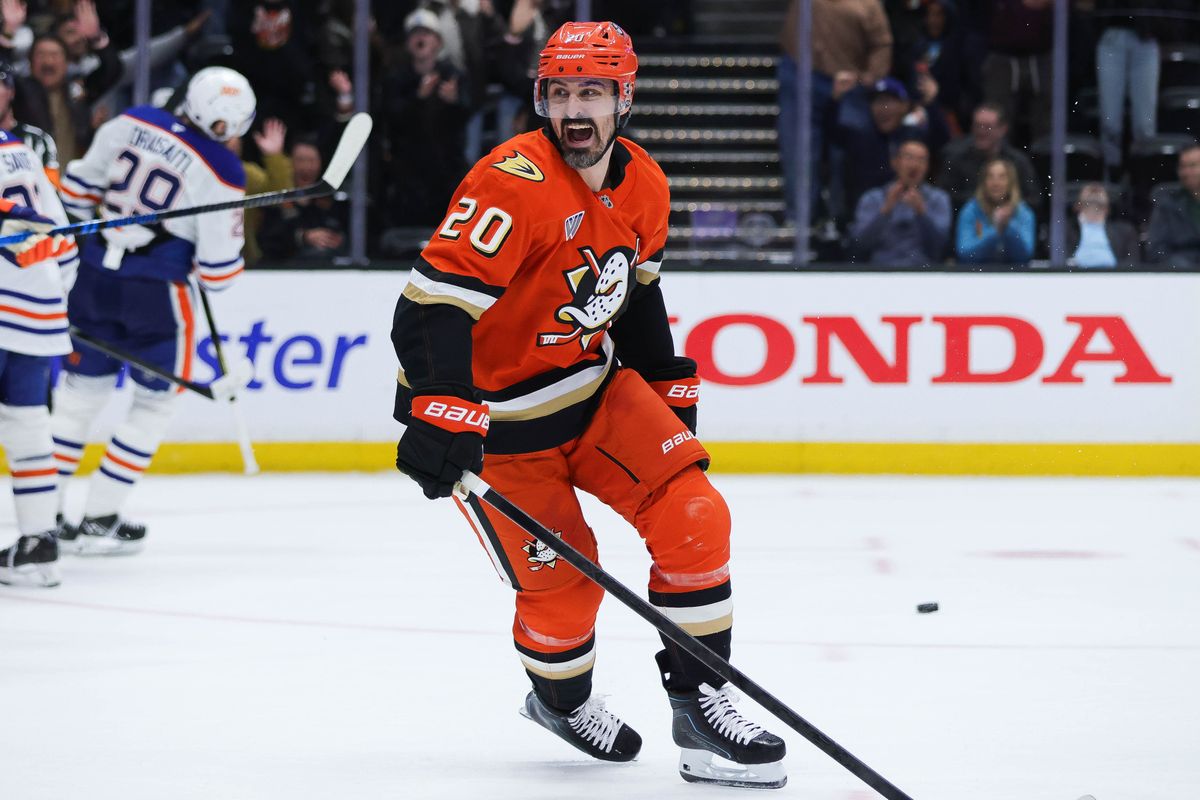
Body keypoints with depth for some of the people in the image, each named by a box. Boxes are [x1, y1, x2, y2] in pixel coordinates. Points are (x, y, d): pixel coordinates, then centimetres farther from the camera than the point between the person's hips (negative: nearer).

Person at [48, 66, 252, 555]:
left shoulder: (132, 122, -1)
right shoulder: (221, 172, -14)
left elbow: (79, 185, 8)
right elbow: (218, 262, -9)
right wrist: (219, 275, 14)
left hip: (94, 275, 5)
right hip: (157, 291, -5)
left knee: (82, 388, 16)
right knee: (156, 399, 11)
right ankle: (99, 521, 8)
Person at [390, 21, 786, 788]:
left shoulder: (643, 186, 0)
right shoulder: (513, 184, -26)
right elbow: (436, 298, -31)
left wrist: (668, 383, 20)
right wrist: (440, 415, -39)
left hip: (595, 385, 7)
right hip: (501, 415, -7)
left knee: (694, 515, -8)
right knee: (562, 579, -2)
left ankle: (699, 700, 2)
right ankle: (559, 698, 30)